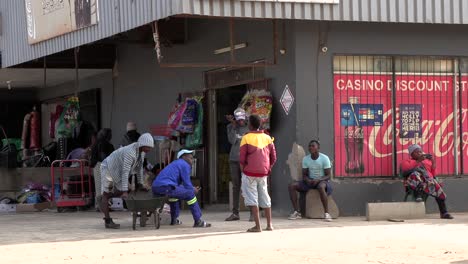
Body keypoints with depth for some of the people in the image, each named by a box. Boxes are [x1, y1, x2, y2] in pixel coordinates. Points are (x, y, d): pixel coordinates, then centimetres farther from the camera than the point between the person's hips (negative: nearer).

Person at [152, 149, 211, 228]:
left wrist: (192, 189, 26)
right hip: (166, 187, -10)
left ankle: (174, 219, 37)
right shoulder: (185, 165, 3)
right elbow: (187, 185, -1)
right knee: (190, 194, -2)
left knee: (175, 192, 38)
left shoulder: (175, 164, 31)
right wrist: (193, 190, 19)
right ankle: (198, 221, -3)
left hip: (155, 189, 10)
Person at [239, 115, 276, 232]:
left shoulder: (246, 138, -9)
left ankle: (257, 226, -7)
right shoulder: (267, 138, 5)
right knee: (265, 199, 15)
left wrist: (243, 169, 6)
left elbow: (242, 158, -10)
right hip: (263, 173, 5)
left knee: (252, 199, -1)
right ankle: (269, 225, 17)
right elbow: (273, 157, 6)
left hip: (250, 173, -5)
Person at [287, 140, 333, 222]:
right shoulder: (305, 159, 2)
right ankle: (296, 212, -16)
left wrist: (318, 180, -29)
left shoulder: (324, 158, -11)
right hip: (310, 181, 5)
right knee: (292, 186, -16)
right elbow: (304, 175, 5)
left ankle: (326, 214, -39)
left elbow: (328, 176, -12)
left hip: (322, 181, -5)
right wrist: (307, 180, -19)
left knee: (321, 187, -42)